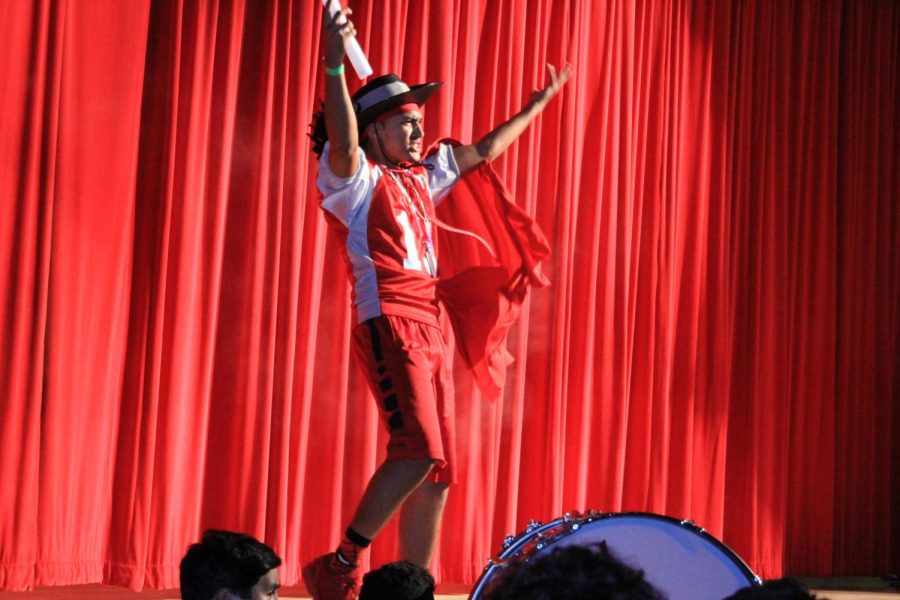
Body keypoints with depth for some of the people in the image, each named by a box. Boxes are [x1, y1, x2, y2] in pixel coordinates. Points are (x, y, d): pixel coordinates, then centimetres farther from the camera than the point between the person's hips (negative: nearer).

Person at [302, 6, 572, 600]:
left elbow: (484, 151, 31)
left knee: (438, 472, 5)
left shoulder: (421, 176, 20)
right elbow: (342, 144, -25)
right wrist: (335, 65, -38)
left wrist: (538, 104, 36)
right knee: (418, 450, -22)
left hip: (433, 328, 8)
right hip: (389, 324, -8)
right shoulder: (356, 178, -3)